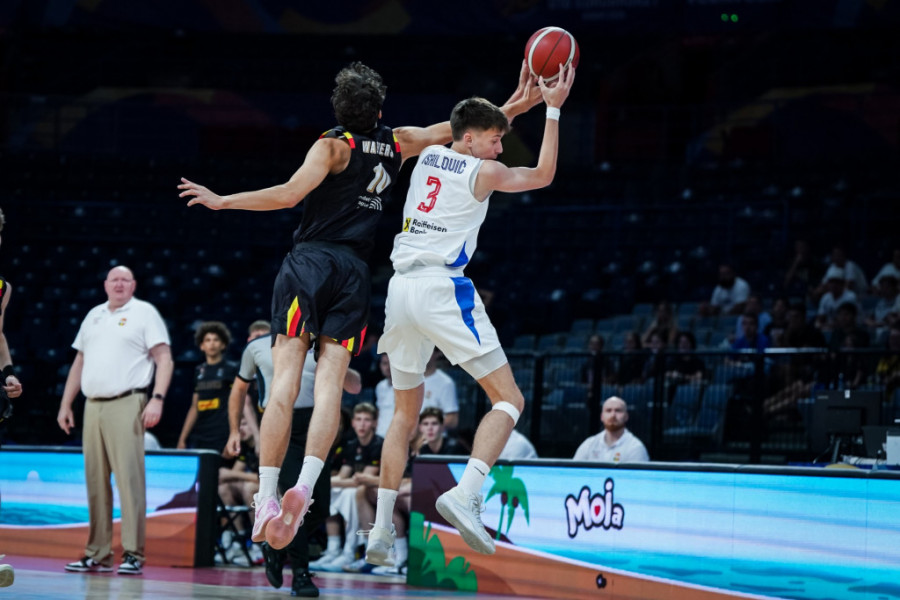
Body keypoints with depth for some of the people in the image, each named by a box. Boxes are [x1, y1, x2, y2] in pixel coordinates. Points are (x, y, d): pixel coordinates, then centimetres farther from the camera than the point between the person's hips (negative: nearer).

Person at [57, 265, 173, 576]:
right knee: (95, 481, 5)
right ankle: (97, 554, 10)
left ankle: (133, 554, -10)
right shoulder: (94, 316, 20)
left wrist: (157, 399, -16)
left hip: (126, 405, -6)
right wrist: (65, 404, 18)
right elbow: (79, 363, 24)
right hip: (93, 407, 6)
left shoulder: (144, 313, 3)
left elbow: (164, 359, -4)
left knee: (129, 479, -10)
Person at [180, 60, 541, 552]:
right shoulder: (398, 143, 13)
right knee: (329, 384, -3)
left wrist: (222, 201, -7)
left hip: (309, 261, -3)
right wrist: (512, 107, 34)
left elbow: (289, 194, -14)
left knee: (285, 383, -7)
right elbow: (454, 129, 25)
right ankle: (305, 486, -21)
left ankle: (266, 497, -12)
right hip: (355, 271, 3)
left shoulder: (334, 146, -2)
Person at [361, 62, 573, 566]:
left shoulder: (429, 155, 18)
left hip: (401, 290, 7)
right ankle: (466, 494, -27)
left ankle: (381, 530, 9)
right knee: (509, 400, -4)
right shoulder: (483, 172, 0)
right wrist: (553, 108, 18)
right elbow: (544, 175, 16)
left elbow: (482, 128, 38)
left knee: (406, 414, 17)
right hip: (443, 289, -7)